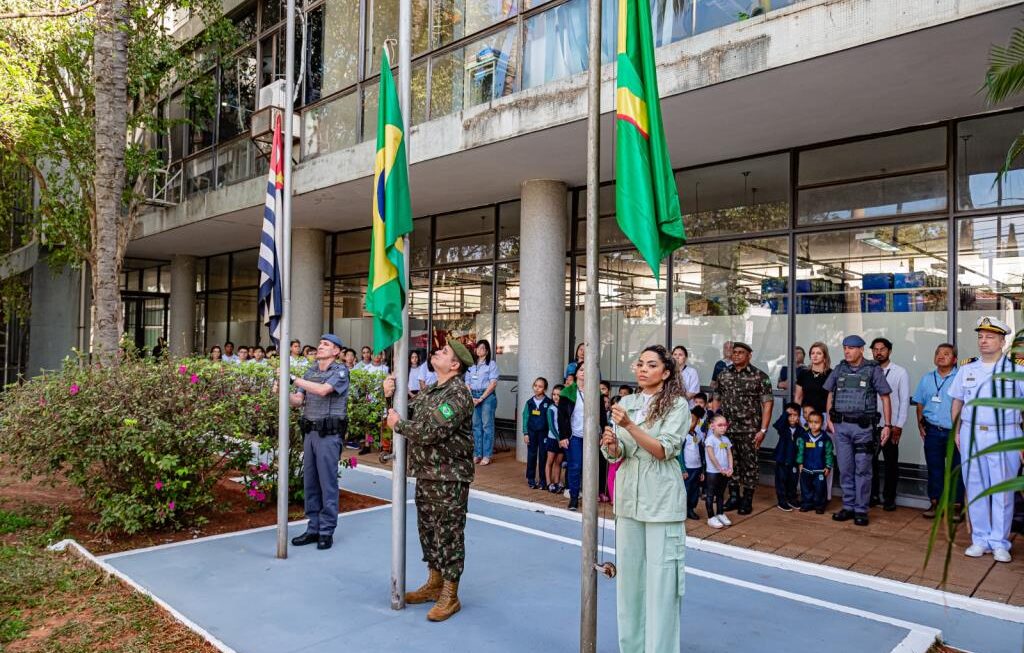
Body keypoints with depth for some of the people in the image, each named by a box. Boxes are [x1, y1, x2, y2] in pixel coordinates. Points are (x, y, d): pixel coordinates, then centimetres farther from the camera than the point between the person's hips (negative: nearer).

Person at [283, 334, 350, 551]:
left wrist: (294, 378, -18)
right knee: (309, 483, 10)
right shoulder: (310, 372, 15)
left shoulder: (340, 371, -4)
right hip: (309, 432, 6)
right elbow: (297, 400, 9)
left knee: (328, 483, -2)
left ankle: (327, 532, 7)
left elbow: (323, 390, -21)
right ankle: (313, 529, 20)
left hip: (329, 434, -6)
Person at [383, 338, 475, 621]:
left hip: (449, 478, -9)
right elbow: (407, 412, 15)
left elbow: (432, 431, -25)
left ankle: (449, 597, 11)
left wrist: (398, 425, -12)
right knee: (428, 529, 18)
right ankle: (434, 584, 34)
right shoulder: (432, 391, 14)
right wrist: (391, 395, -3)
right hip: (426, 474, 9)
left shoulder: (458, 393, -17)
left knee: (449, 534, 0)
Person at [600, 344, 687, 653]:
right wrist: (611, 446, -18)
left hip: (662, 500, -5)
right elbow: (618, 454, 5)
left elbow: (663, 450, -17)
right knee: (628, 573, 13)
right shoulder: (626, 402, 7)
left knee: (660, 577, -1)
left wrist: (629, 425, -29)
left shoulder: (678, 405, -7)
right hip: (628, 496, 5)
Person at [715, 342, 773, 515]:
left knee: (749, 463, 3)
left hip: (749, 429, -3)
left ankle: (747, 500, 16)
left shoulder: (760, 377, -3)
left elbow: (767, 404, -5)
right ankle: (734, 497, 23)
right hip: (727, 428, 4)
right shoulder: (723, 375, 9)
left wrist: (763, 430, -11)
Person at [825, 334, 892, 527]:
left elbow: (885, 398, -2)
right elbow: (831, 394, 15)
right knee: (845, 469, 9)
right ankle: (848, 507, 19)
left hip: (863, 426, -3)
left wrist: (887, 425, -6)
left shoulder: (873, 370, -3)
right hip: (841, 426, 4)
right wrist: (830, 419, 9)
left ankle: (861, 510, 11)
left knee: (862, 469, 2)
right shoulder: (839, 370, 7)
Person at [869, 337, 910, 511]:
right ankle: (873, 496, 18)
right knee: (870, 461, 5)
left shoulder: (900, 373, 1)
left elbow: (905, 400, -1)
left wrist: (898, 426, -7)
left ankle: (889, 498, 18)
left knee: (891, 463, 7)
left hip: (891, 426, -2)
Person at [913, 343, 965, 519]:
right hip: (933, 432, 4)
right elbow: (920, 404, 17)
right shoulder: (926, 379, 11)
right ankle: (935, 503, 20)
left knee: (957, 470, 3)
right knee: (934, 468, 10)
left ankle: (957, 505, 13)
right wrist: (920, 425, 8)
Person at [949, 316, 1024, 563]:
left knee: (1002, 491, 3)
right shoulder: (966, 370, 8)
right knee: (975, 489, 8)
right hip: (971, 434, 3)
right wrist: (956, 431, 8)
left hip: (1004, 435, -3)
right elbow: (957, 402, 14)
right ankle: (980, 539, 19)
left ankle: (999, 543, 14)